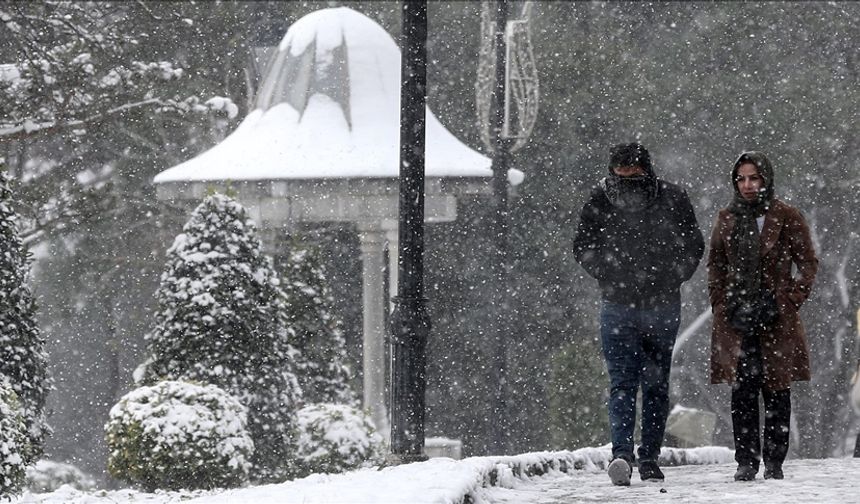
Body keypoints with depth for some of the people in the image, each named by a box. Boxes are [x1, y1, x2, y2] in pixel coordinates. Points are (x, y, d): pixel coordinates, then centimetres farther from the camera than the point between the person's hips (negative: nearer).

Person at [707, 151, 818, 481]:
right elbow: (715, 265, 18)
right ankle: (746, 462, 1)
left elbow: (807, 264, 3)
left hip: (776, 318, -2)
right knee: (742, 392, -2)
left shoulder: (786, 218, 1)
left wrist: (791, 301, -6)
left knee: (776, 391, 0)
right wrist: (721, 305, 7)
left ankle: (774, 462, 6)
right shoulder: (727, 219, 11)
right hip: (736, 317, 2)